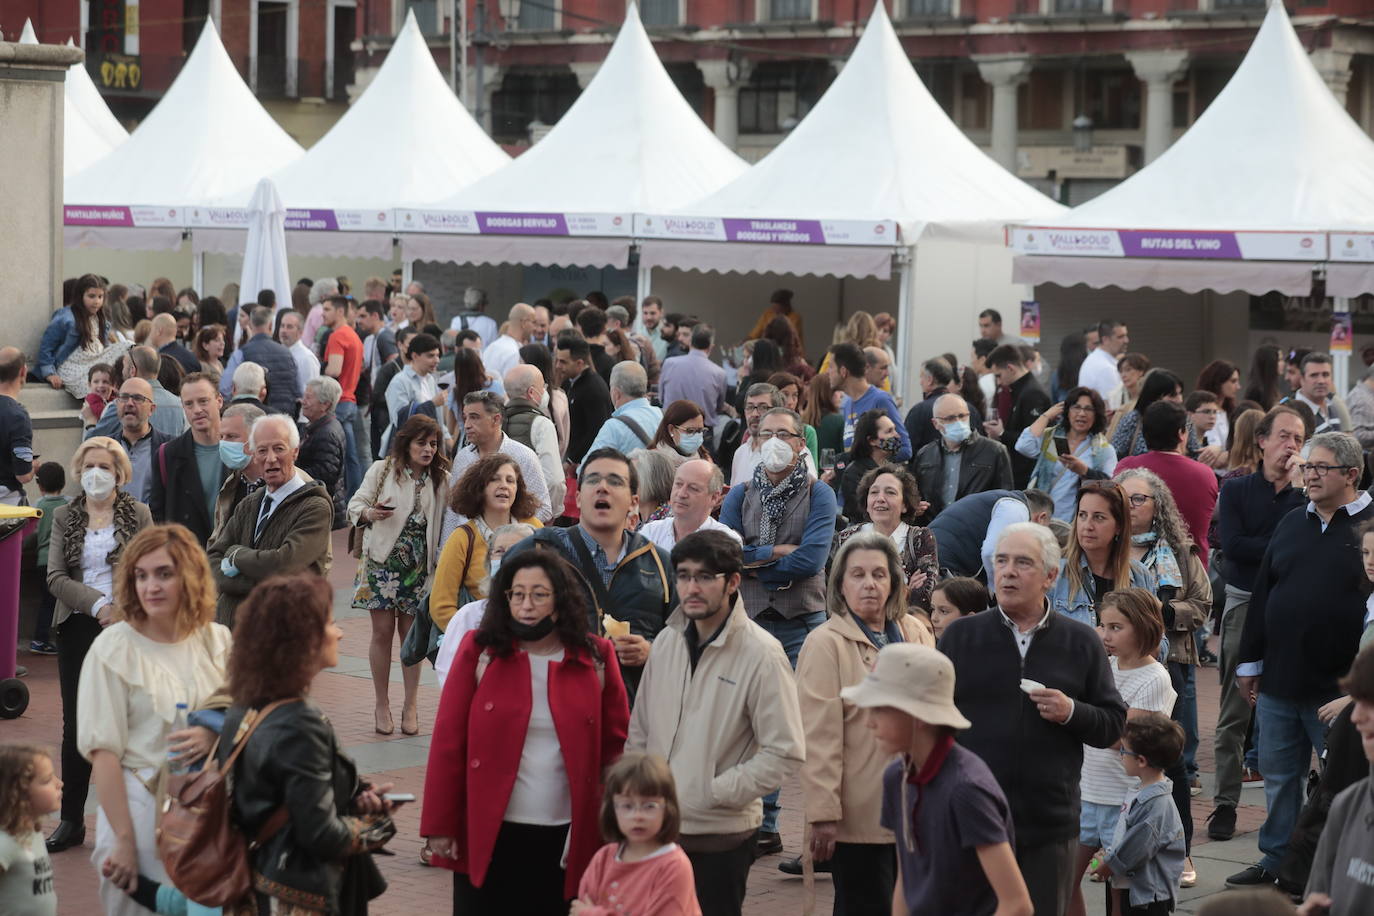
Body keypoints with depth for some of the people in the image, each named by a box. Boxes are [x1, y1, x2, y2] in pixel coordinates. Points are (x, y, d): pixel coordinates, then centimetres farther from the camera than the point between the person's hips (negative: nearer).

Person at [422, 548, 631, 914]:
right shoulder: (480, 651, -2)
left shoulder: (596, 658, 2)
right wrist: (440, 825, -4)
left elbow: (616, 747, 6)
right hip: (487, 834, -1)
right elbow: (448, 743, -1)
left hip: (564, 839, 1)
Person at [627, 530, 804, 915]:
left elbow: (786, 752, -14)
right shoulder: (666, 642, 5)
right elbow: (640, 730, 14)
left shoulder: (760, 654, -13)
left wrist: (717, 791, -14)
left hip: (721, 835, -5)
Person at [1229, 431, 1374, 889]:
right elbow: (1262, 594, 15)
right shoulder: (1291, 525, 11)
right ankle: (1276, 861, 25)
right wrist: (1250, 662, 13)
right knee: (1279, 775, 13)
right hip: (1279, 680, 6)